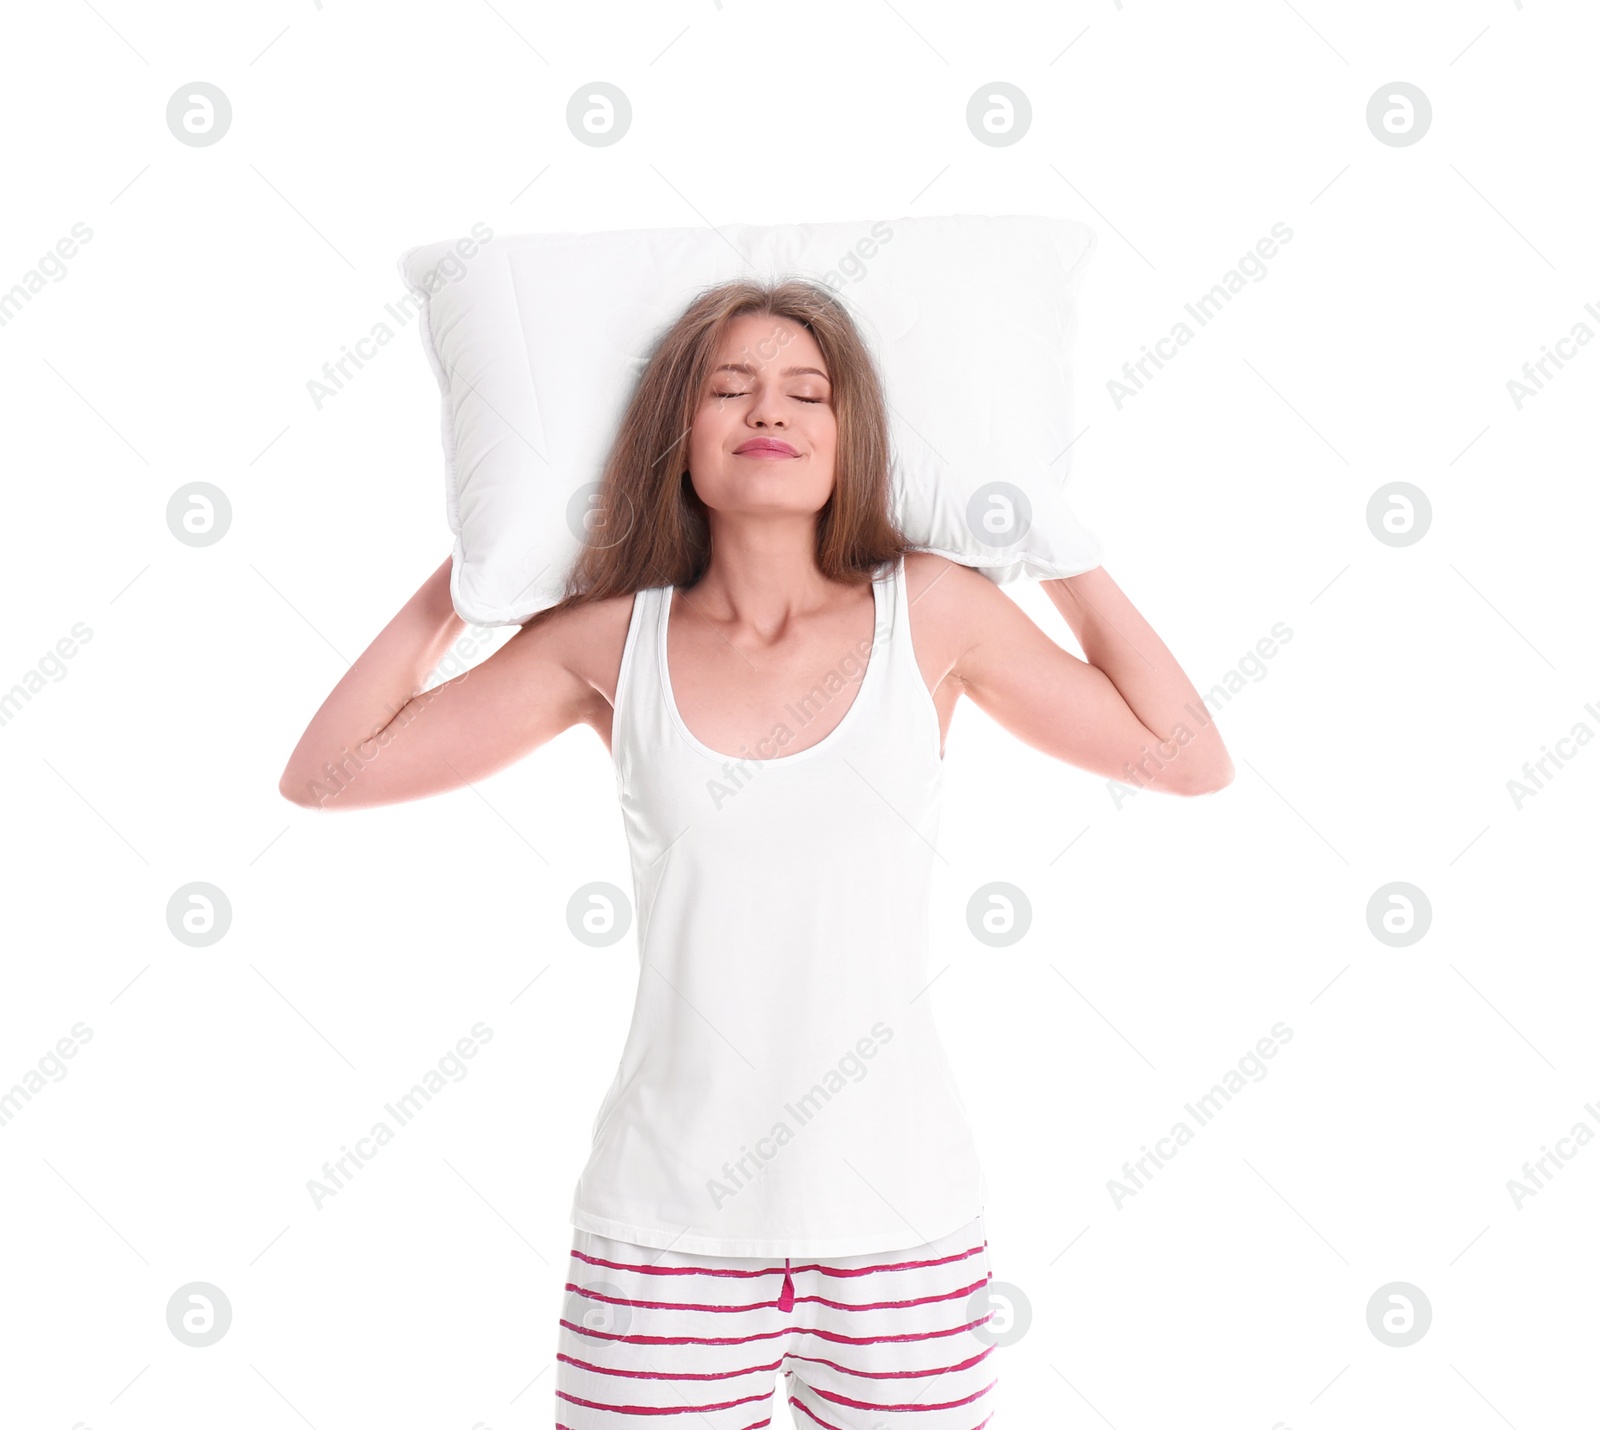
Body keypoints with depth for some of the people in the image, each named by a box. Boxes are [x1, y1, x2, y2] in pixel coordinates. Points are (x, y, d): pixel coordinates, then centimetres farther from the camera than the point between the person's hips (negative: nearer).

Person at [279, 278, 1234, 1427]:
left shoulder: (933, 610, 0)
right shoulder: (610, 641, 0)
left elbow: (1191, 761, 6)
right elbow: (323, 774, 6)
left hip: (898, 1211, 0)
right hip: (668, 1215, 0)